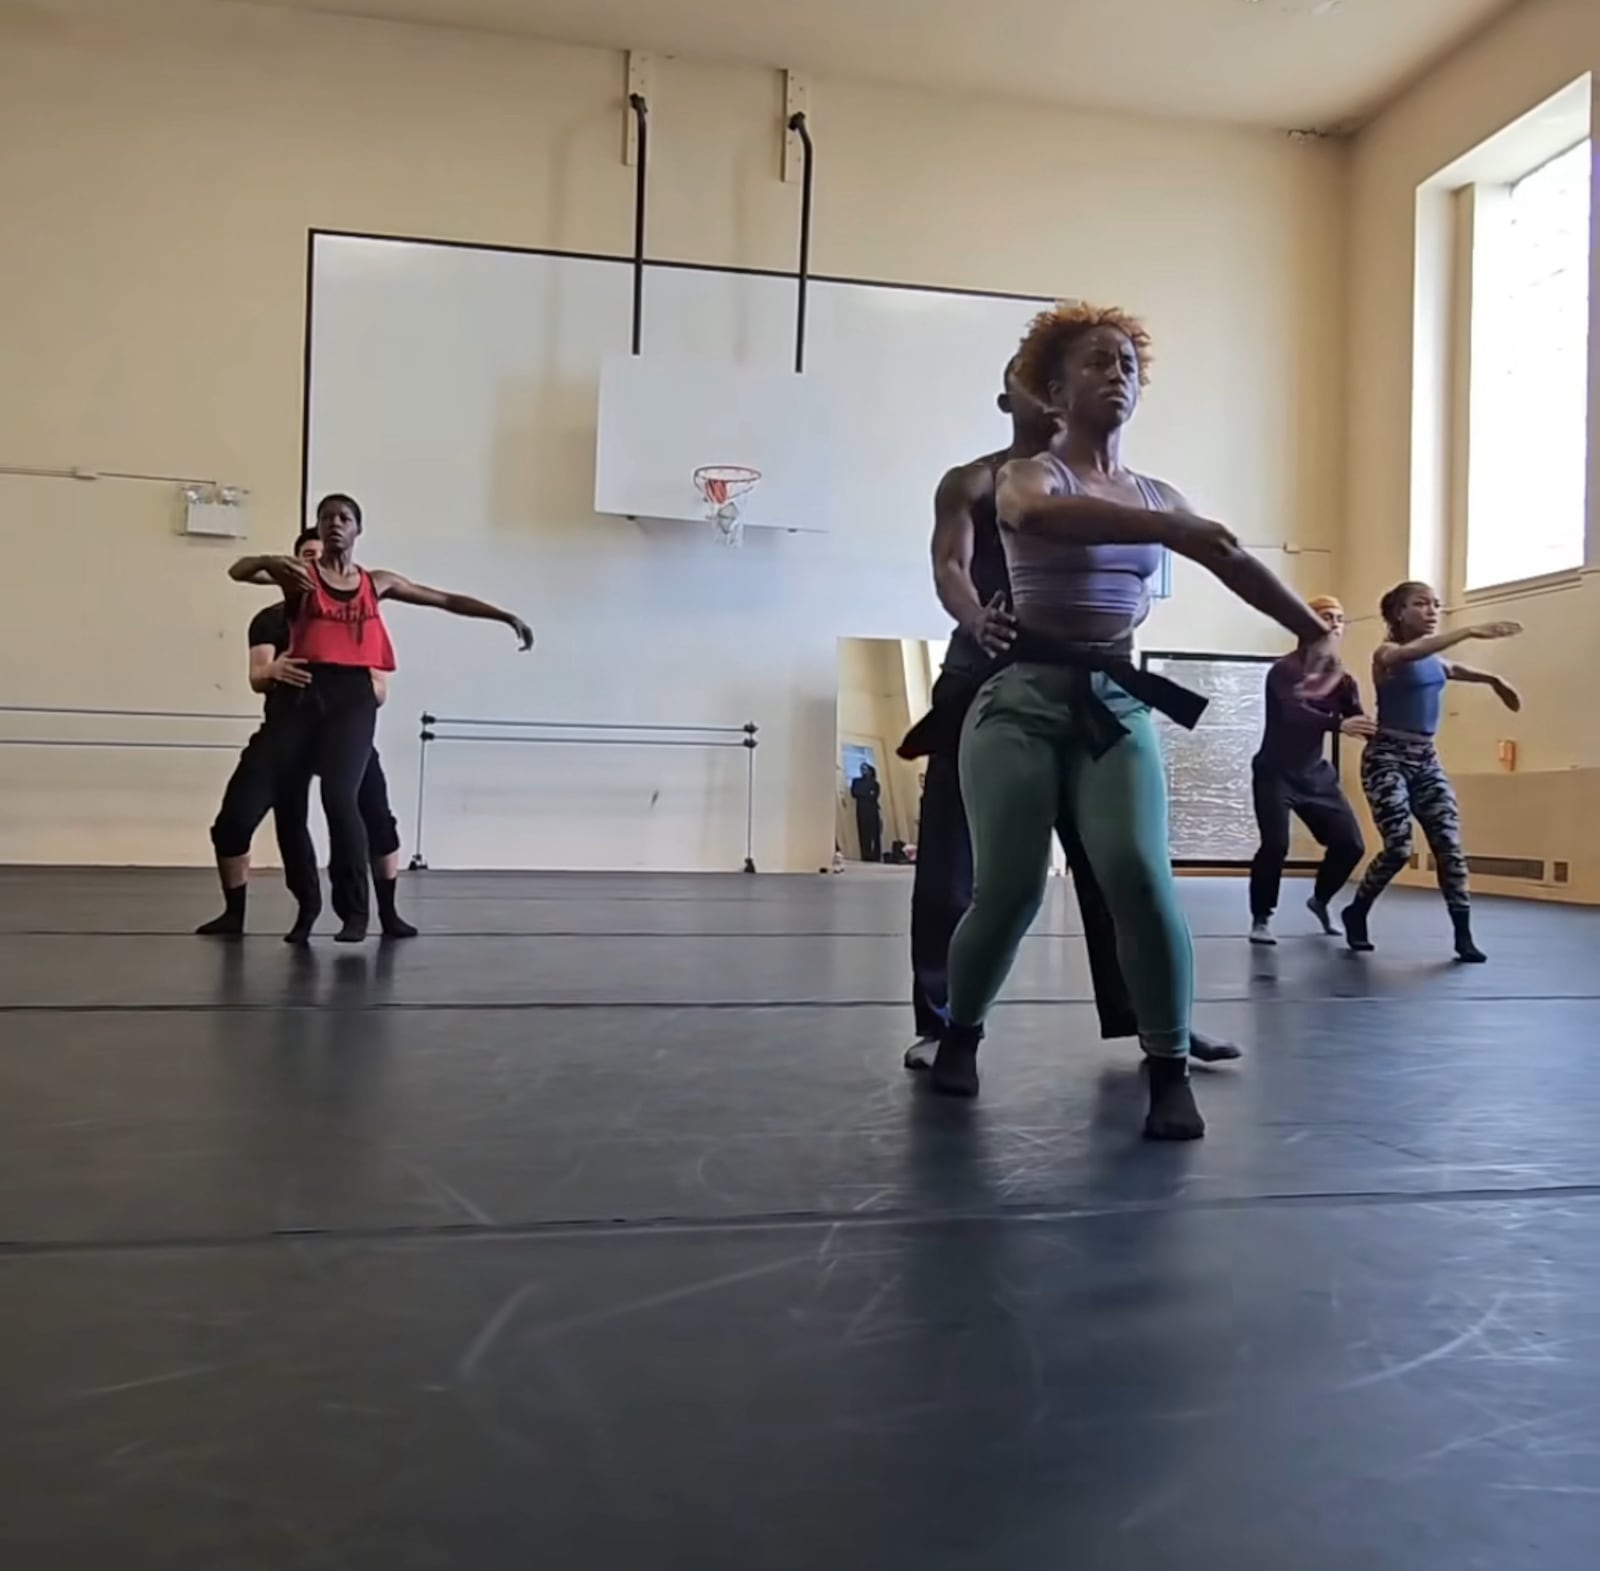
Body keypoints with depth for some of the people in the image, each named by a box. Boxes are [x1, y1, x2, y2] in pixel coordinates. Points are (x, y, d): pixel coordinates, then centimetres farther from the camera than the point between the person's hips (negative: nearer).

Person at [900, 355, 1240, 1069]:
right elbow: (949, 568, -11)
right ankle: (939, 1023, 7)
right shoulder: (970, 483, 6)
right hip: (984, 682, -2)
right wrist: (976, 620, -34)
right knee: (949, 864, -2)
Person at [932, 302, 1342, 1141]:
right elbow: (1038, 515, -25)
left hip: (1117, 700, 3)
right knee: (1008, 888, -6)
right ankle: (959, 1032, 21)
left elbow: (1234, 561, 16)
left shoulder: (1157, 496, 16)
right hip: (1025, 694, -3)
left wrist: (1314, 629, 5)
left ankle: (1170, 1071, -3)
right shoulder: (1027, 474, 0)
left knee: (1141, 877, -17)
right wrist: (1166, 531, -37)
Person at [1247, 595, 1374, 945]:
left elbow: (1359, 725, 1)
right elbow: (1295, 713, -32)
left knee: (1351, 844, 0)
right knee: (1276, 845, -20)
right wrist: (1339, 724, -48)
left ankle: (1320, 900, 27)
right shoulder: (1285, 670, -13)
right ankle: (1261, 918, -1)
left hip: (1316, 774, 6)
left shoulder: (1340, 677, 6)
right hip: (1276, 774, -6)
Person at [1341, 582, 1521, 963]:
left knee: (1449, 845, -4)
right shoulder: (1387, 654, -10)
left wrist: (1494, 680, 34)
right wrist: (1470, 631, -45)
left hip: (1426, 759, 7)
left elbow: (1453, 668, 37)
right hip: (1388, 758, -7)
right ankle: (1356, 914, 8)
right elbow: (1414, 653, -35)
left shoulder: (1436, 659, 12)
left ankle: (1463, 936, -1)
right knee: (1399, 847, -15)